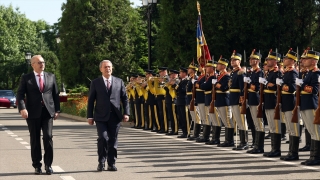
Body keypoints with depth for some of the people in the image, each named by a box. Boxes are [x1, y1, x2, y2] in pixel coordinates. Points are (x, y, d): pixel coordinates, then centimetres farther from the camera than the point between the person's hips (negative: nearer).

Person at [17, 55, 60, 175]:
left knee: (48, 137, -10)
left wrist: (57, 110, 7)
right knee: (35, 139, 4)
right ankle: (37, 166, 12)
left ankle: (48, 165, -1)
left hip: (48, 112, 1)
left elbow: (56, 94, 14)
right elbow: (20, 95, -3)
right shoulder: (26, 78, 4)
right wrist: (22, 108, -18)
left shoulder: (51, 77, 12)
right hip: (33, 113, -1)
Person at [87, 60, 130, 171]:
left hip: (115, 116, 2)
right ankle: (101, 162, -1)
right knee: (103, 138, -15)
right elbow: (91, 100, 5)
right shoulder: (95, 83, 5)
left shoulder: (119, 82, 9)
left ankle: (111, 164, 14)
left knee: (113, 140, 4)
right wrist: (90, 116, -1)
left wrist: (126, 113, -1)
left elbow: (125, 98, 10)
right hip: (101, 117, -2)